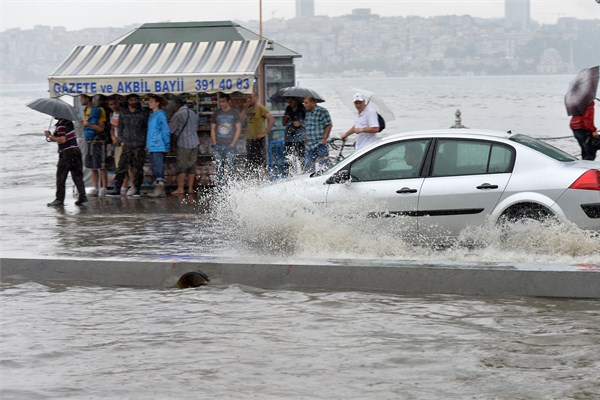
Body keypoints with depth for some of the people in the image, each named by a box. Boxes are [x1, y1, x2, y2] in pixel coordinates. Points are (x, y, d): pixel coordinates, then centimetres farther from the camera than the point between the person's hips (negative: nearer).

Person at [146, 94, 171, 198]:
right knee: (154, 169, 11)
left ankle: (160, 189, -12)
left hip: (159, 146, -9)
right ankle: (158, 189, 15)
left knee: (159, 168, -10)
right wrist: (147, 144, 16)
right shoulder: (152, 115, 17)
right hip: (152, 147, 9)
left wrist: (166, 144, -12)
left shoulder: (160, 115, -10)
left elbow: (165, 131, -12)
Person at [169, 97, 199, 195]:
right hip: (194, 143, 7)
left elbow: (170, 129, -7)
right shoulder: (193, 113, 13)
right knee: (191, 167, 8)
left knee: (181, 166, -3)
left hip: (184, 144, -6)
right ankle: (190, 188, 6)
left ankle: (180, 188, -7)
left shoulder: (178, 114, -9)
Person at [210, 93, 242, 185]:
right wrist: (214, 143, 2)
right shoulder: (216, 113, 13)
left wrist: (233, 143, -6)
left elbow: (238, 129, 3)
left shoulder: (234, 113, 5)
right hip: (218, 146, 3)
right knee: (218, 168, -1)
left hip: (230, 145, -3)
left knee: (230, 168, -9)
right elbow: (212, 129, 14)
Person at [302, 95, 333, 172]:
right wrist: (306, 141, 18)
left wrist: (324, 138, -16)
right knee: (308, 167, 5)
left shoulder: (322, 111, -7)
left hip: (320, 144, -7)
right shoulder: (307, 113, 15)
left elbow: (329, 125, -10)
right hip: (309, 145, 7)